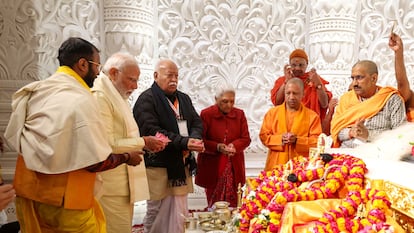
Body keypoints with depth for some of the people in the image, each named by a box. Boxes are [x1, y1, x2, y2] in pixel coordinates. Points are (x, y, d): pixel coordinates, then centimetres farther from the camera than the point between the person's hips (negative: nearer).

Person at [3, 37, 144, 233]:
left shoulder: (35, 92, 4)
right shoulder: (80, 99, -19)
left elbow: (13, 135, 12)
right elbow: (97, 161, -20)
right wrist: (127, 157, -2)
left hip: (27, 194, 8)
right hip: (63, 200, -7)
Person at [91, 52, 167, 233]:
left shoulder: (117, 97, 16)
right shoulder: (99, 97, -15)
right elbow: (107, 145, -21)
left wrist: (144, 143, 5)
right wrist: (142, 142, -14)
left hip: (124, 184, 10)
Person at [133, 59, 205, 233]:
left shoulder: (184, 98, 16)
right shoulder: (146, 99, -8)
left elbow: (197, 122, 12)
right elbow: (151, 131, -19)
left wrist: (195, 139, -11)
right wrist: (184, 142, -24)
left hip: (182, 165, 7)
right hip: (158, 166, -6)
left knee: (179, 214, 14)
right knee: (157, 213, 7)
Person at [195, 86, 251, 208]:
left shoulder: (239, 114, 8)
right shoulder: (206, 114, -3)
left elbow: (246, 138, 7)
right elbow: (200, 140, -4)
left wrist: (234, 145, -14)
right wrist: (217, 147, -20)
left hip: (234, 167, 3)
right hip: (212, 168, -2)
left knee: (232, 204, 3)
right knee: (214, 205, 3)